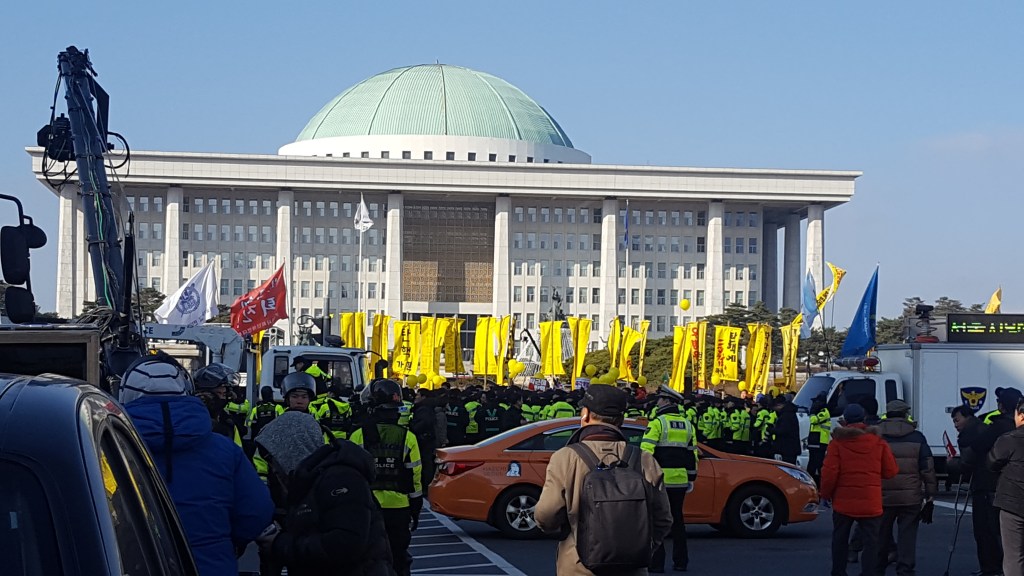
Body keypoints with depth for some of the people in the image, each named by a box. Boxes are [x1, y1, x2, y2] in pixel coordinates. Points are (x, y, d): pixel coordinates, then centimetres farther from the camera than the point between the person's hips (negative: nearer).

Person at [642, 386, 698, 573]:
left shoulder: (657, 422, -8)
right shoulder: (687, 424, 12)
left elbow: (646, 450, -16)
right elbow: (693, 454, 14)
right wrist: (691, 479, 19)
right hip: (680, 480, 6)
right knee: (677, 519, 14)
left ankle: (656, 562, -4)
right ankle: (680, 561, 15)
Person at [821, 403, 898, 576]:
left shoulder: (838, 442, -6)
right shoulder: (878, 441, 1)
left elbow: (829, 472, -10)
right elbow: (890, 471, 2)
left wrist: (826, 494, 4)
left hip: (843, 501, 0)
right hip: (871, 503, 0)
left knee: (840, 539, 14)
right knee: (871, 541, 2)